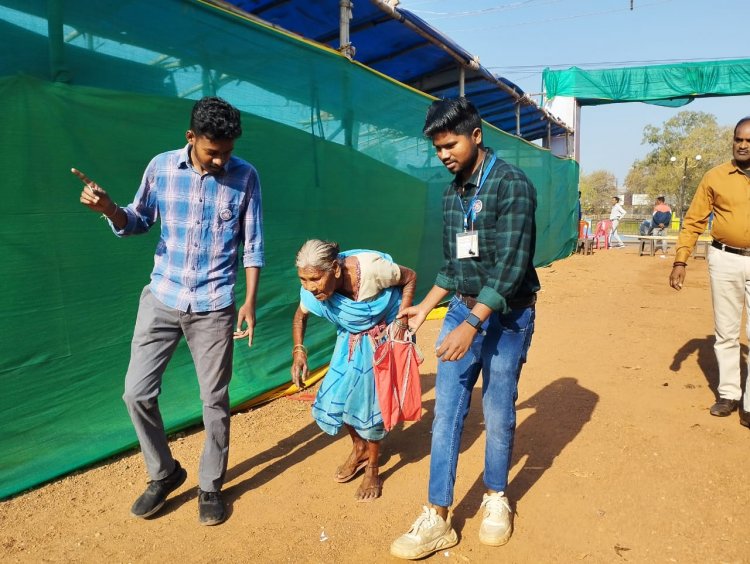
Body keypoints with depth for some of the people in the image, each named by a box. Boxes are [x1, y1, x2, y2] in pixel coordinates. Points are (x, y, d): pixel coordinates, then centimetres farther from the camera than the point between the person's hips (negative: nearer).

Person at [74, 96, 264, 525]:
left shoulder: (245, 177, -8)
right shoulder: (162, 167, -4)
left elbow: (253, 245, -2)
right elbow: (138, 223, 7)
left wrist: (251, 301, -6)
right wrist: (109, 209, -14)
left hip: (214, 306, -2)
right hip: (162, 298, 2)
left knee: (215, 400, 6)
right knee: (137, 392, 2)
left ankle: (211, 487, 27)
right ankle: (164, 474, 27)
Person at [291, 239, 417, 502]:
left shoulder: (371, 268, -37)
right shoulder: (311, 290, -23)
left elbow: (410, 277, -18)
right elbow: (300, 315, -1)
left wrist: (401, 322, -22)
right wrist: (299, 350, -16)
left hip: (384, 336, -4)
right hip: (351, 339, 4)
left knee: (371, 398, -3)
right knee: (336, 395, 1)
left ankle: (372, 469, 19)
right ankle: (359, 448, 31)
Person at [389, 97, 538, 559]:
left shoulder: (512, 185, -14)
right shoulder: (453, 192, 8)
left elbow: (511, 266, -22)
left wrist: (472, 324, -26)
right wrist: (426, 306, 15)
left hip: (505, 316, -6)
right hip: (461, 309, 6)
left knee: (498, 414, 7)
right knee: (446, 412, 3)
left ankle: (497, 497, 31)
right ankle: (437, 518, 12)